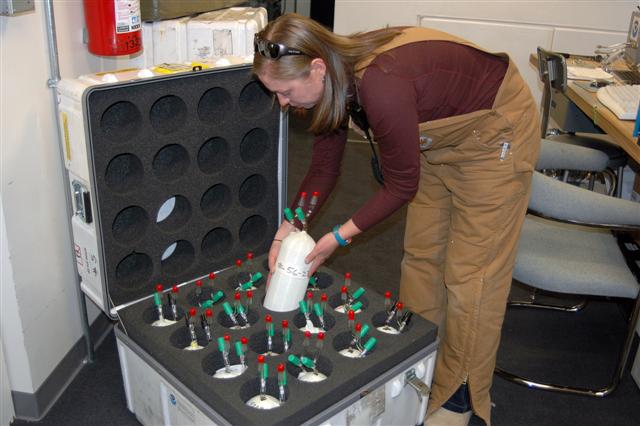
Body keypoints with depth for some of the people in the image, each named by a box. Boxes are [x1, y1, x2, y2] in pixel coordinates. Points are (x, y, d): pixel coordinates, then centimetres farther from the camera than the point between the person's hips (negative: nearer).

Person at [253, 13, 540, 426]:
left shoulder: (381, 85, -39)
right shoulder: (336, 79, -13)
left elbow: (401, 186, -26)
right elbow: (323, 169, -3)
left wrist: (340, 236, -22)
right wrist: (287, 231, -12)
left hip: (495, 133, -8)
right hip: (441, 138, 8)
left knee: (469, 273, 0)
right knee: (421, 253, 14)